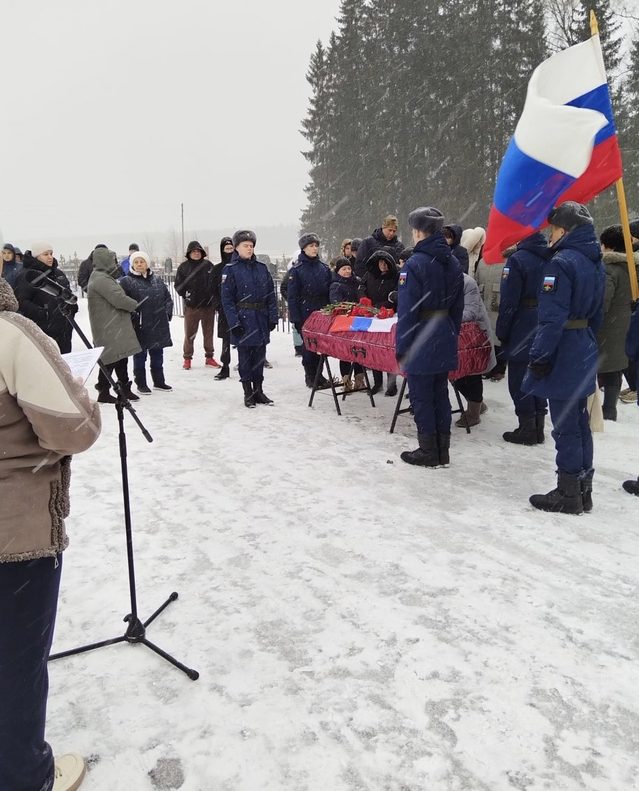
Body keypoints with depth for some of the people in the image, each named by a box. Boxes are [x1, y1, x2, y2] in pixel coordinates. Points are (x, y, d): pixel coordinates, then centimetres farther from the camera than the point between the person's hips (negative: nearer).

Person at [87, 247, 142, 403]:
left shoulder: (104, 277, 18)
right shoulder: (101, 279, -17)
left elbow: (116, 297, 20)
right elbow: (119, 299, -23)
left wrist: (130, 305, 5)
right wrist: (135, 305, -7)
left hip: (117, 328, 11)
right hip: (108, 330, -11)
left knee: (122, 358, 16)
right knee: (111, 360, -4)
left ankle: (125, 389, 25)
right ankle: (104, 392, 6)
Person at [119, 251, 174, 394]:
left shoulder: (156, 280, 12)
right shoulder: (126, 282, -5)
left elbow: (168, 298, 16)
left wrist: (167, 313, 4)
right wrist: (133, 317, -17)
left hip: (158, 326, 5)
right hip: (139, 327, -5)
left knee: (157, 355, 15)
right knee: (140, 356, 4)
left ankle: (159, 381, 28)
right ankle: (141, 384, 15)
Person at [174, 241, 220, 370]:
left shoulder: (208, 265, 5)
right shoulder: (183, 267, 1)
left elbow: (215, 282, 9)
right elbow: (178, 285, 4)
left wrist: (214, 299, 0)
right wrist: (185, 295, -9)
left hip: (208, 305, 2)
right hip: (191, 306, -2)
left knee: (208, 332, 10)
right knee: (189, 334, 1)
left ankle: (209, 357, 21)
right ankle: (187, 358, 12)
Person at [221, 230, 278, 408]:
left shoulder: (261, 268, 9)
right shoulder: (230, 269, -4)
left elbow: (271, 294, 9)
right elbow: (227, 299, -7)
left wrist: (272, 317, 1)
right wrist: (234, 322, -15)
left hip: (261, 319, 4)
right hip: (243, 319, -4)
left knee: (259, 356, 10)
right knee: (245, 356, 4)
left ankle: (258, 390, 21)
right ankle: (248, 393, 14)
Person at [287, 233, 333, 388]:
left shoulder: (324, 268, 8)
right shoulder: (297, 269, -4)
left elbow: (330, 292, 10)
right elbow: (292, 296, -6)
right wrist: (295, 317, -11)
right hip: (306, 313, -4)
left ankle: (318, 374, 20)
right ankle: (310, 376, 15)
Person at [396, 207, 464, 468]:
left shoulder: (415, 264, -16)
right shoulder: (453, 263, 8)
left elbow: (407, 311, -16)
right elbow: (458, 307, 12)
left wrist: (401, 346, -10)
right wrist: (452, 335, 20)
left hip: (421, 341, -7)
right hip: (445, 340, 7)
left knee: (421, 397, 3)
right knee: (440, 394, 15)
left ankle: (428, 453, 12)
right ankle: (442, 451, 23)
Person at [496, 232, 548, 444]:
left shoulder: (517, 259, -16)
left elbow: (508, 302, -17)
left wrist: (501, 332, -8)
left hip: (522, 330, -7)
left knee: (519, 379, 3)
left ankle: (527, 429, 8)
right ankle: (538, 427, 23)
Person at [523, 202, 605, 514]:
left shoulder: (561, 262, -17)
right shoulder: (595, 262, 12)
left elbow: (552, 317, -22)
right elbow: (596, 313, 16)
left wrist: (540, 357, -17)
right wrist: (588, 344, 21)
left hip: (563, 354, -9)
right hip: (585, 353, 9)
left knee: (565, 427, -1)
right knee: (579, 422, 15)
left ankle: (568, 495, 9)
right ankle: (583, 490, 24)